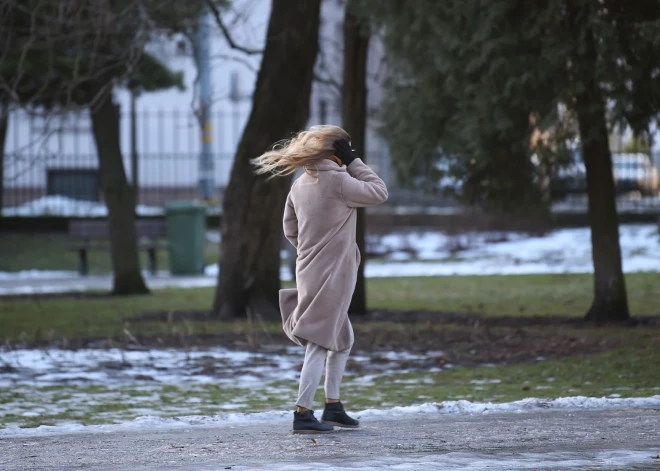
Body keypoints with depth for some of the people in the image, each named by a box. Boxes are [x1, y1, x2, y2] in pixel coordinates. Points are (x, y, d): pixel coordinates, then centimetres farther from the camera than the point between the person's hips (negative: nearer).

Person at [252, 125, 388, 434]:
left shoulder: (300, 185, 9)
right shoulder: (337, 181, -15)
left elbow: (291, 231, 15)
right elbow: (379, 193, -7)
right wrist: (355, 163, -3)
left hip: (310, 272, 8)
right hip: (331, 277, -8)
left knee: (342, 339, 21)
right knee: (320, 343, -6)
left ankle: (333, 406, 24)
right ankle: (303, 414, -7)